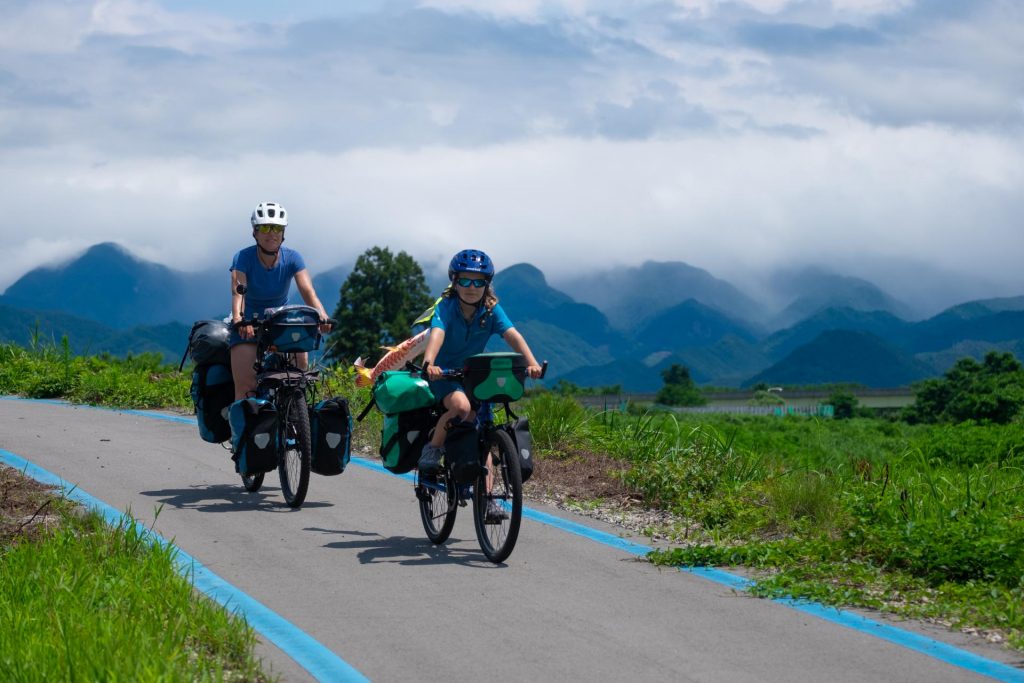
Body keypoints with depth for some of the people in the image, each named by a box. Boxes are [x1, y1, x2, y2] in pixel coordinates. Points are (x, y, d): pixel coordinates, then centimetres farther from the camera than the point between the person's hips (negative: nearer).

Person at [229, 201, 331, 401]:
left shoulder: (292, 258, -10)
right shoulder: (243, 258, -16)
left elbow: (308, 291, -22)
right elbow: (238, 292, -30)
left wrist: (322, 315, -42)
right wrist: (238, 319, -51)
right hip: (250, 324, -2)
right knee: (245, 388, -17)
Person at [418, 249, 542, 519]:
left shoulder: (491, 310, -9)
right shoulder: (446, 307, -18)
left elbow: (512, 335, -24)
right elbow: (437, 334, -36)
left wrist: (531, 362, -42)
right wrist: (429, 363, -56)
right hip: (443, 374, -4)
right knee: (461, 405, -35)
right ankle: (432, 449, -13)